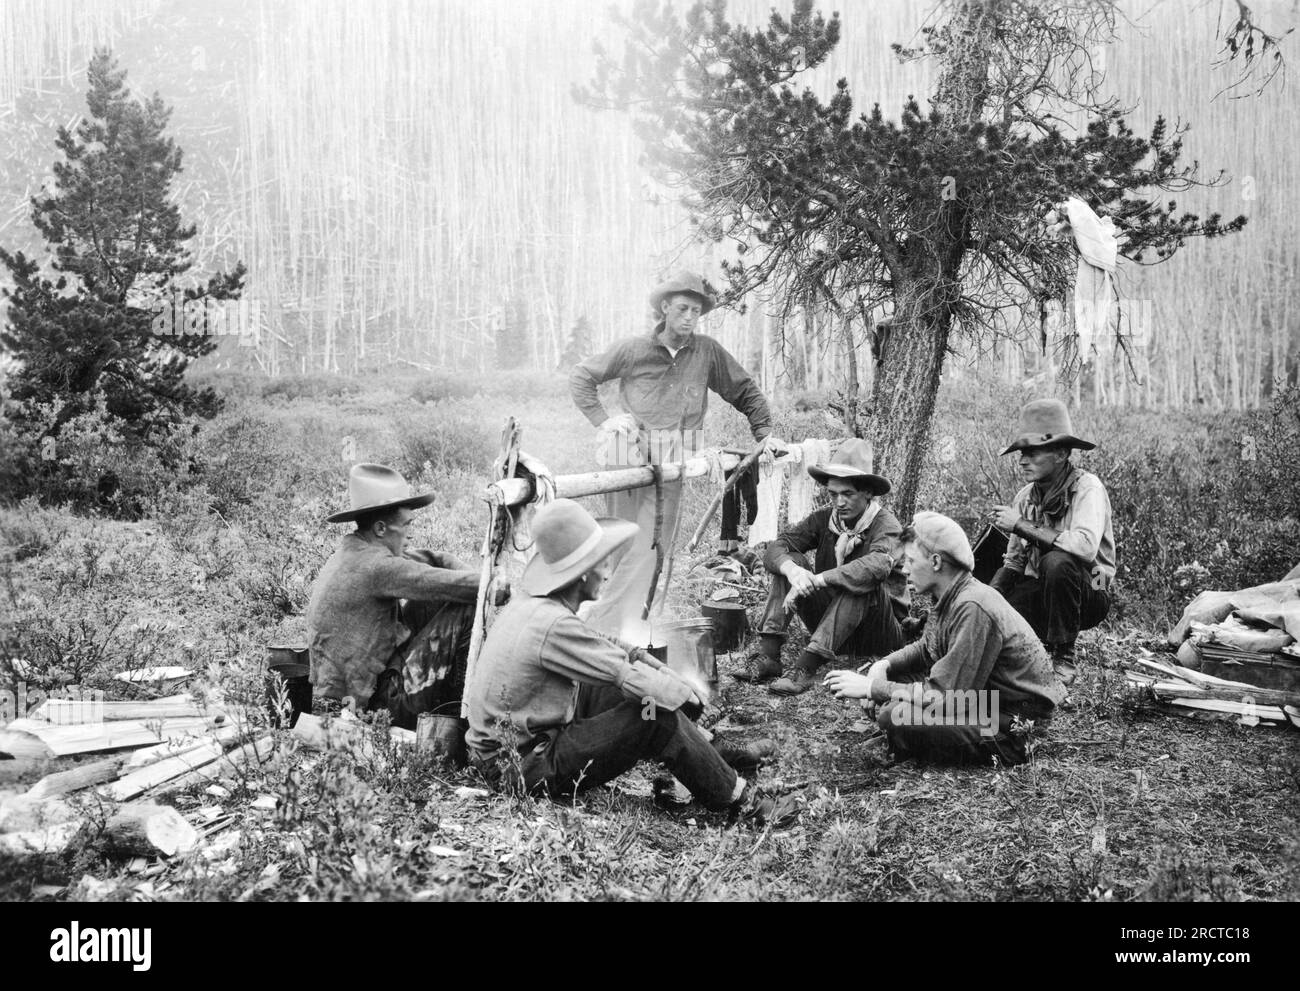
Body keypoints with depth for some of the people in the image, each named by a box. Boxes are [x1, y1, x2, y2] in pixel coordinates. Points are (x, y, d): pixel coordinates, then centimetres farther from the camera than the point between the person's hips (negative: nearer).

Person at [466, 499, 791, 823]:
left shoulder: (531, 605, 5)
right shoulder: (552, 625, -26)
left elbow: (608, 646, 14)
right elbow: (635, 679, -22)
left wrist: (675, 677, 7)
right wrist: (685, 692, -4)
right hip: (525, 768, -10)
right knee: (656, 714, -15)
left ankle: (720, 754, 23)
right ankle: (739, 799, -1)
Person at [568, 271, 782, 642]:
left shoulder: (708, 352, 6)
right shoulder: (632, 350, 1)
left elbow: (745, 391, 18)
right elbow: (581, 377, 11)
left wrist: (764, 432, 10)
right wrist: (603, 421, 2)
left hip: (673, 463, 3)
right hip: (631, 458, -2)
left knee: (660, 546, 3)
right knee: (635, 546, -11)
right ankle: (611, 623, -1)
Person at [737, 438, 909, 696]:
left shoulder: (886, 525, -17)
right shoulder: (824, 518, -2)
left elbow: (877, 566, -39)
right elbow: (776, 548, -9)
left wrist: (815, 581, -40)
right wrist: (792, 570, -33)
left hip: (879, 632, -5)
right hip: (828, 619, 5)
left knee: (863, 583, -34)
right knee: (789, 561, -11)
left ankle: (806, 668, -39)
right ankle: (768, 655, -24)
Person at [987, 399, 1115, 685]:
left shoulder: (1087, 488, -15)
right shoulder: (1025, 496, 3)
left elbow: (1084, 546, -33)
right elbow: (1013, 562, 10)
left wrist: (1020, 525, -25)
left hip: (1087, 595, -5)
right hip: (1039, 593, 5)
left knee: (1056, 561, -35)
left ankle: (1064, 658, -18)